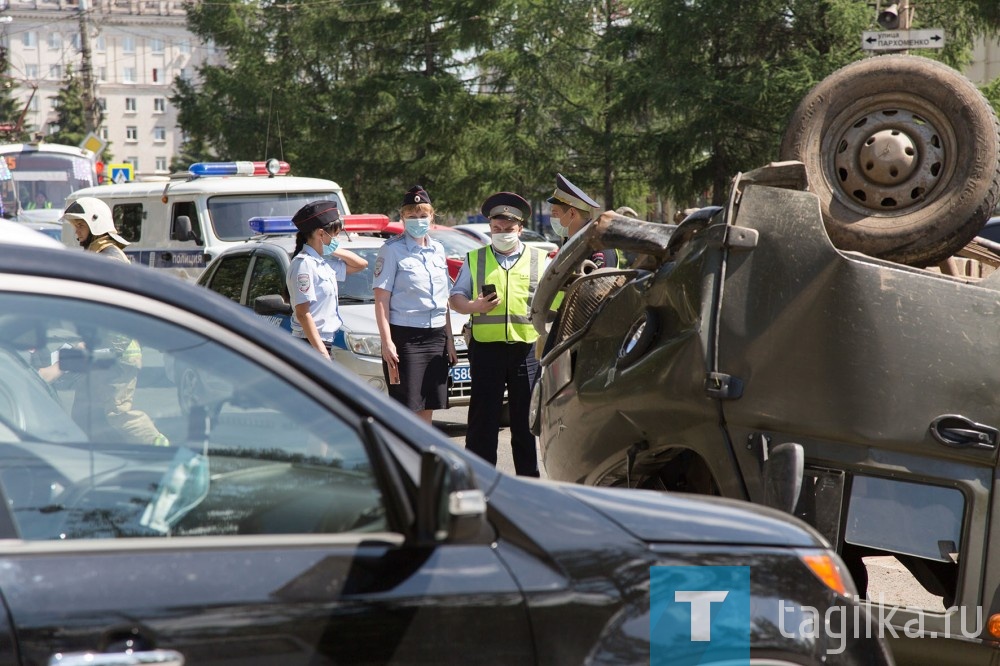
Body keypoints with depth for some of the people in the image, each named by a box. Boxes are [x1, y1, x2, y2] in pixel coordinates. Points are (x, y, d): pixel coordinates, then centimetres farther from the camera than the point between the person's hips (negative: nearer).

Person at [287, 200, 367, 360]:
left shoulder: (324, 262, 13)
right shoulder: (303, 263, -13)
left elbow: (361, 264, 27)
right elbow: (302, 313, -19)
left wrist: (335, 250, 11)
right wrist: (321, 353, -23)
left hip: (323, 344, 10)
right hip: (310, 346, -10)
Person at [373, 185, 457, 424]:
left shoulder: (438, 250, 14)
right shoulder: (392, 250, -4)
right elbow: (381, 299, -9)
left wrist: (449, 341, 16)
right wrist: (386, 341, -17)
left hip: (436, 335, 6)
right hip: (405, 335, -6)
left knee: (427, 408, 9)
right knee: (405, 409, -7)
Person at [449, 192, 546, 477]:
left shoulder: (539, 260, 12)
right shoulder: (475, 259, 14)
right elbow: (456, 297, 11)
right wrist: (475, 306, -10)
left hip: (527, 349, 0)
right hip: (486, 347, 0)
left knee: (526, 420, 4)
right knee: (483, 419, 0)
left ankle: (528, 479, 12)